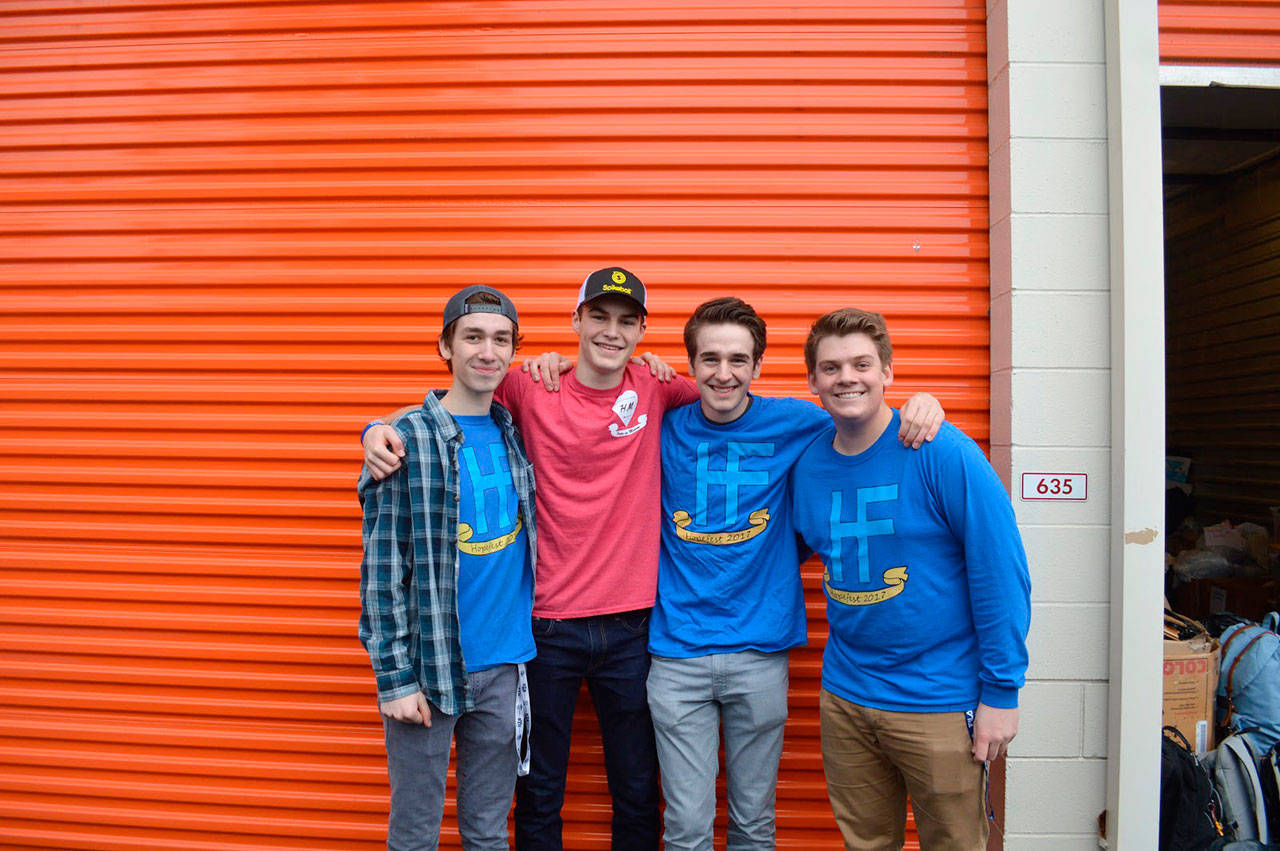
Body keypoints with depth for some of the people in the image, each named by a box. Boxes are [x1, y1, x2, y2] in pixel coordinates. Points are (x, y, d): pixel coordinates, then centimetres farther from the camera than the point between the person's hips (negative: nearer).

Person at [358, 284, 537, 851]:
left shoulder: (514, 435, 6)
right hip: (427, 668, -4)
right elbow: (382, 568, -9)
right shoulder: (405, 438, -8)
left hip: (503, 667, 4)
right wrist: (394, 676, -12)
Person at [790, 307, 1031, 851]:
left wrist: (1001, 692, -13)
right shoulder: (807, 464, 0)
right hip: (844, 697, 5)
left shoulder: (943, 453, -15)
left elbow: (1001, 573, -14)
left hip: (939, 703, -4)